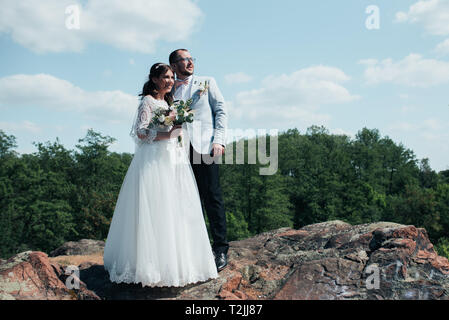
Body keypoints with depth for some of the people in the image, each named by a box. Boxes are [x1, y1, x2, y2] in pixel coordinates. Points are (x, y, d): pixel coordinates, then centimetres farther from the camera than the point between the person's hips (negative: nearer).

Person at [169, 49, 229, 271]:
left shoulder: (207, 82, 15)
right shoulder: (169, 92, 19)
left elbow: (221, 111, 7)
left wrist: (218, 140, -5)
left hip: (204, 147, -2)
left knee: (212, 198, -6)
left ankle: (220, 250, -2)